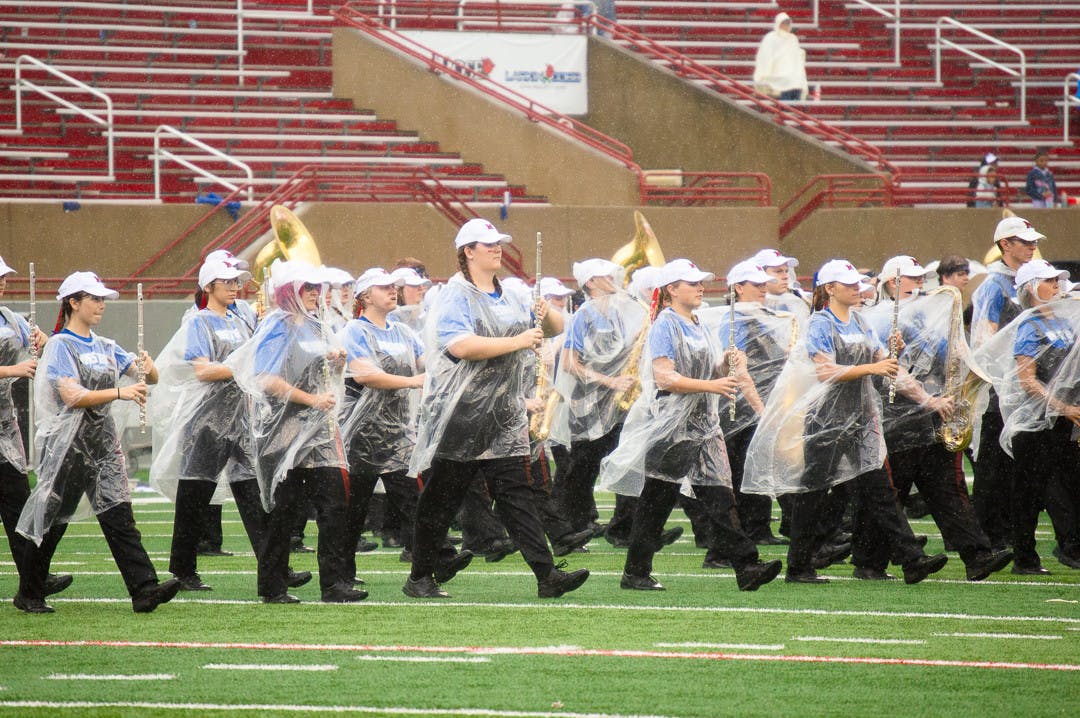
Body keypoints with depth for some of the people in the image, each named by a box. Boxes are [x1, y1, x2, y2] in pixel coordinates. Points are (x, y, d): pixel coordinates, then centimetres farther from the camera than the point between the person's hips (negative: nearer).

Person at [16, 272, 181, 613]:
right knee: (52, 519, 3)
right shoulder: (60, 346, -5)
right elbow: (72, 395, -19)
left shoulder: (106, 347, 15)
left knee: (118, 514, -6)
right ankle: (29, 594, 16)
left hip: (103, 442, 6)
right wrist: (120, 392, -26)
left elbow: (150, 378, 14)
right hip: (69, 442, -6)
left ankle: (144, 588, -16)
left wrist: (147, 367, -11)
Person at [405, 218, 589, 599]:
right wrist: (518, 342, -21)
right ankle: (420, 577, 14)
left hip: (504, 417, 6)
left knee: (515, 492, -2)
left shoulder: (510, 296, 16)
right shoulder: (456, 296, -7)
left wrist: (546, 315, -3)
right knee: (441, 497, 3)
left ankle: (547, 575, -11)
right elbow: (461, 345, -23)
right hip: (459, 415, -6)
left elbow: (556, 329, 21)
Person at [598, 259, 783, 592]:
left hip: (703, 425, 7)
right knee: (657, 500, 0)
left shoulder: (700, 328, 17)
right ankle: (635, 573, 9)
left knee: (720, 496, -2)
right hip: (670, 425, -7)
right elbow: (664, 377, -18)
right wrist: (711, 386, -22)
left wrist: (727, 364, -1)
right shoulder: (664, 326, -8)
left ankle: (746, 567, -9)